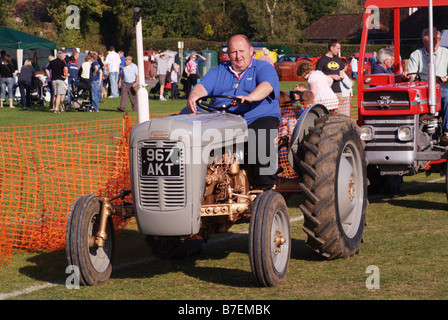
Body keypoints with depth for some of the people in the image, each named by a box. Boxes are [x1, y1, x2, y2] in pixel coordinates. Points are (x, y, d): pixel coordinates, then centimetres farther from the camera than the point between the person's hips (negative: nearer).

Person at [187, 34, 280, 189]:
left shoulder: (264, 68, 10)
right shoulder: (218, 72, 21)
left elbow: (266, 86, -13)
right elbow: (203, 86, 3)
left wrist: (250, 97, -36)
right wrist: (194, 96, -24)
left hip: (257, 118, -3)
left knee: (262, 135, -37)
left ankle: (265, 188, -35)